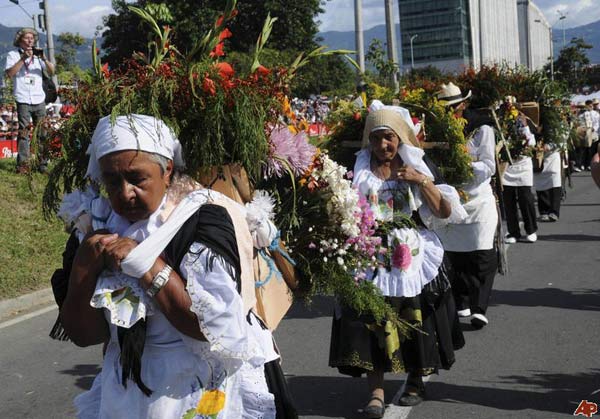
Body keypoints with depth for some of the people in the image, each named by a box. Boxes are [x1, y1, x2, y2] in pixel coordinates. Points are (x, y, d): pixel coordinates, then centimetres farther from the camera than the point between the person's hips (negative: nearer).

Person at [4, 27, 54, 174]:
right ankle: (23, 164, -9)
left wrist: (44, 59, -9)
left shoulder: (37, 55, 17)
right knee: (23, 132, -8)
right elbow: (10, 74, -8)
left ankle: (43, 163, 2)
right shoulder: (13, 55, 7)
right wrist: (23, 59, -13)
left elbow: (52, 71, 9)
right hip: (23, 100, -3)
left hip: (39, 100, 3)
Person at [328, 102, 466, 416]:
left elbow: (445, 212, 0)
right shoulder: (359, 168, 5)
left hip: (413, 257, 1)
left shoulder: (418, 166, 6)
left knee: (415, 322, 6)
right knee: (372, 321, -9)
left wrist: (421, 181, -11)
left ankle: (416, 382, 26)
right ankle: (376, 392, -5)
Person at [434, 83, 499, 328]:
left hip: (478, 200, -2)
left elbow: (489, 167, -8)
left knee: (482, 257, -8)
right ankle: (461, 303, 18)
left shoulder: (481, 128, -2)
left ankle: (478, 308, -6)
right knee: (455, 256, 6)